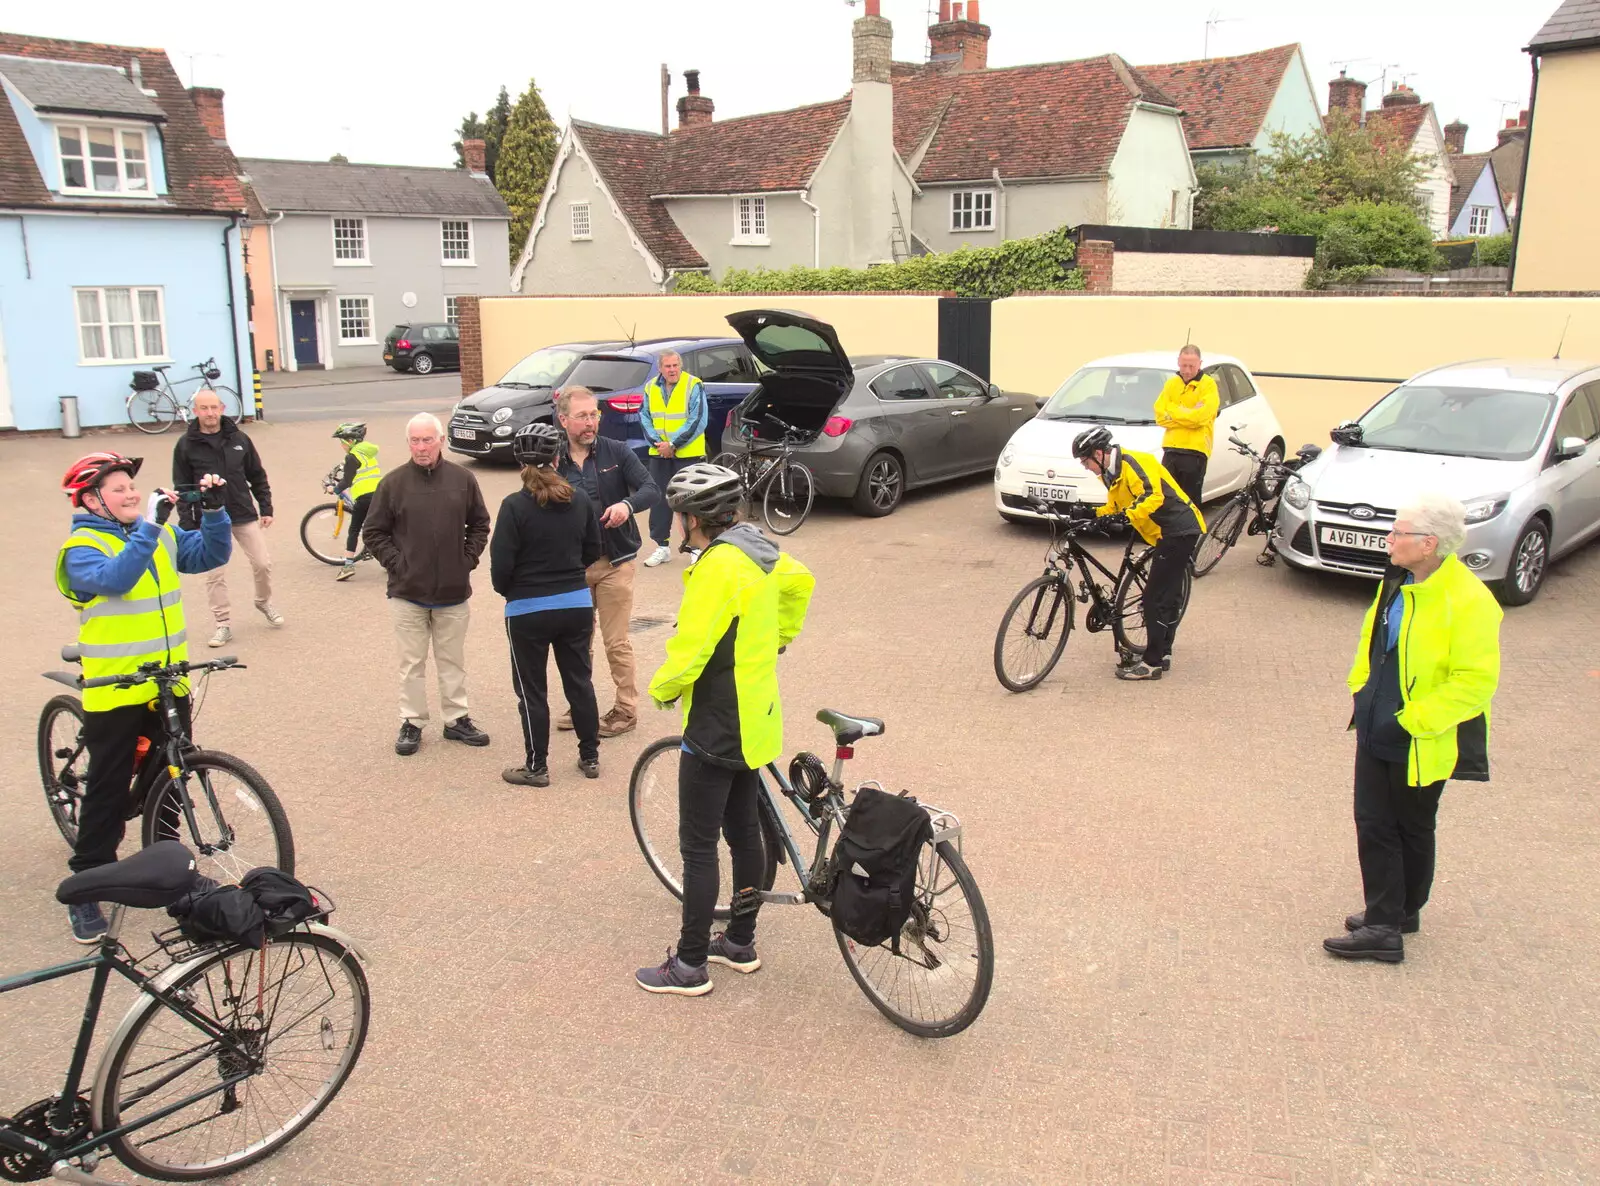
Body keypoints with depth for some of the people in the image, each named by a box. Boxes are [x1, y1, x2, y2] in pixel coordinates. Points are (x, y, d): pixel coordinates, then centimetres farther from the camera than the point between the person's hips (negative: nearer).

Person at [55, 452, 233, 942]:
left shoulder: (162, 533, 7)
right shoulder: (82, 547, -10)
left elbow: (212, 554, 2)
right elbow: (113, 579, -29)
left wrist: (214, 509, -14)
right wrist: (148, 525, -36)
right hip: (114, 691, -5)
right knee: (108, 790, 3)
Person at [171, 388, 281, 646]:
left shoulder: (239, 439, 2)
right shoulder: (186, 445, -4)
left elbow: (257, 477, 10)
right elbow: (182, 488, -3)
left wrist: (266, 509, 7)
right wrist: (187, 526, -7)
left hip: (245, 515, 2)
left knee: (262, 564, 4)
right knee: (215, 574, 1)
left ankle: (264, 602, 31)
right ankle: (223, 624, 11)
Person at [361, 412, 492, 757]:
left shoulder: (463, 479, 0)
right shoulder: (393, 483, -5)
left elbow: (480, 524, 11)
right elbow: (373, 532, 2)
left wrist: (468, 559, 1)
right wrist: (395, 564, -7)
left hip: (453, 591, 2)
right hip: (408, 592, -1)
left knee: (453, 660, 14)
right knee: (412, 663, 9)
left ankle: (457, 719, 25)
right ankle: (412, 722, 20)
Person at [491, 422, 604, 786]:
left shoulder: (515, 506, -16)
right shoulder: (580, 498, -3)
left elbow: (501, 565, -15)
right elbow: (593, 551, 6)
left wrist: (507, 591, 5)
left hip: (528, 610, -4)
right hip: (577, 604, 4)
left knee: (531, 689, 9)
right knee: (579, 680, 17)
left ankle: (536, 767, 18)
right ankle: (590, 756, 26)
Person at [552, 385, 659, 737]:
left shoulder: (617, 451, -6)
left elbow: (651, 490, -13)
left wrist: (628, 504, -34)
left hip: (614, 562, -2)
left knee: (616, 641, 2)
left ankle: (626, 708, 16)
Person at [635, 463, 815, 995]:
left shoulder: (718, 567, -25)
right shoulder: (758, 548, 3)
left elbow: (689, 653, -25)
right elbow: (800, 583, 24)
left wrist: (660, 689, -6)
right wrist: (779, 639, 29)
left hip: (717, 727, -9)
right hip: (755, 720, 9)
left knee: (698, 846, 2)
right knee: (743, 828, 19)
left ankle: (690, 965, 13)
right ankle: (741, 941, 32)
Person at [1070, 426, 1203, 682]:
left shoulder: (1132, 463, -18)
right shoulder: (1113, 473, 13)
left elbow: (1154, 497, -30)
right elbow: (1113, 507, 18)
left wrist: (1126, 517, -39)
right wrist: (1089, 513, 2)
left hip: (1179, 530, -11)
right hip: (1171, 532, 11)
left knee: (1155, 598, -8)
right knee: (1169, 596, 17)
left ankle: (1152, 663, -3)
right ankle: (1162, 653, 27)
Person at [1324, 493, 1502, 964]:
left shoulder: (1468, 601, -22)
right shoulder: (1398, 582, 2)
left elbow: (1475, 681, -23)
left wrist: (1415, 719, -21)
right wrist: (1362, 689, 10)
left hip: (1421, 743, -7)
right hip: (1376, 730, 7)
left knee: (1412, 829, 11)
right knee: (1373, 824, 9)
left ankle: (1400, 915, 26)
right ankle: (1384, 923, 20)